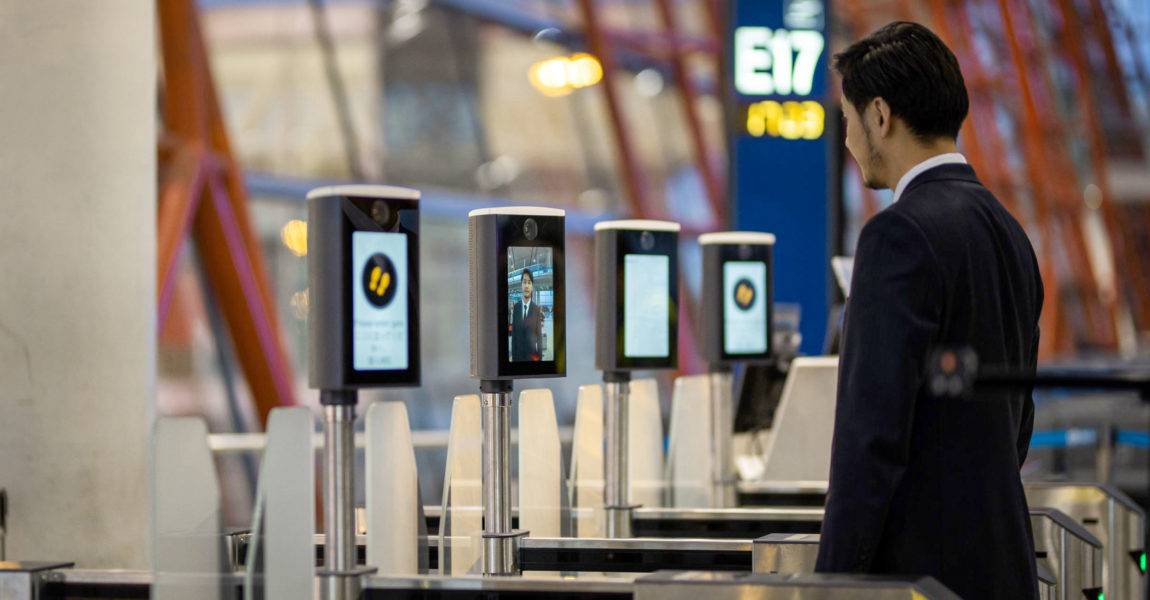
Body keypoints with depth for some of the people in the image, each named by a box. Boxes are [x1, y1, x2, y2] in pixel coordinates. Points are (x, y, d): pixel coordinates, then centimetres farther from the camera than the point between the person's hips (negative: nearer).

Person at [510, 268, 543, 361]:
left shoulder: (537, 309, -4)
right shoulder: (516, 307, 3)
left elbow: (539, 335, -1)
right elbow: (513, 334, 5)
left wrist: (539, 356, -5)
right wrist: (513, 358, 2)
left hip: (532, 356, -2)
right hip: (518, 356, 2)